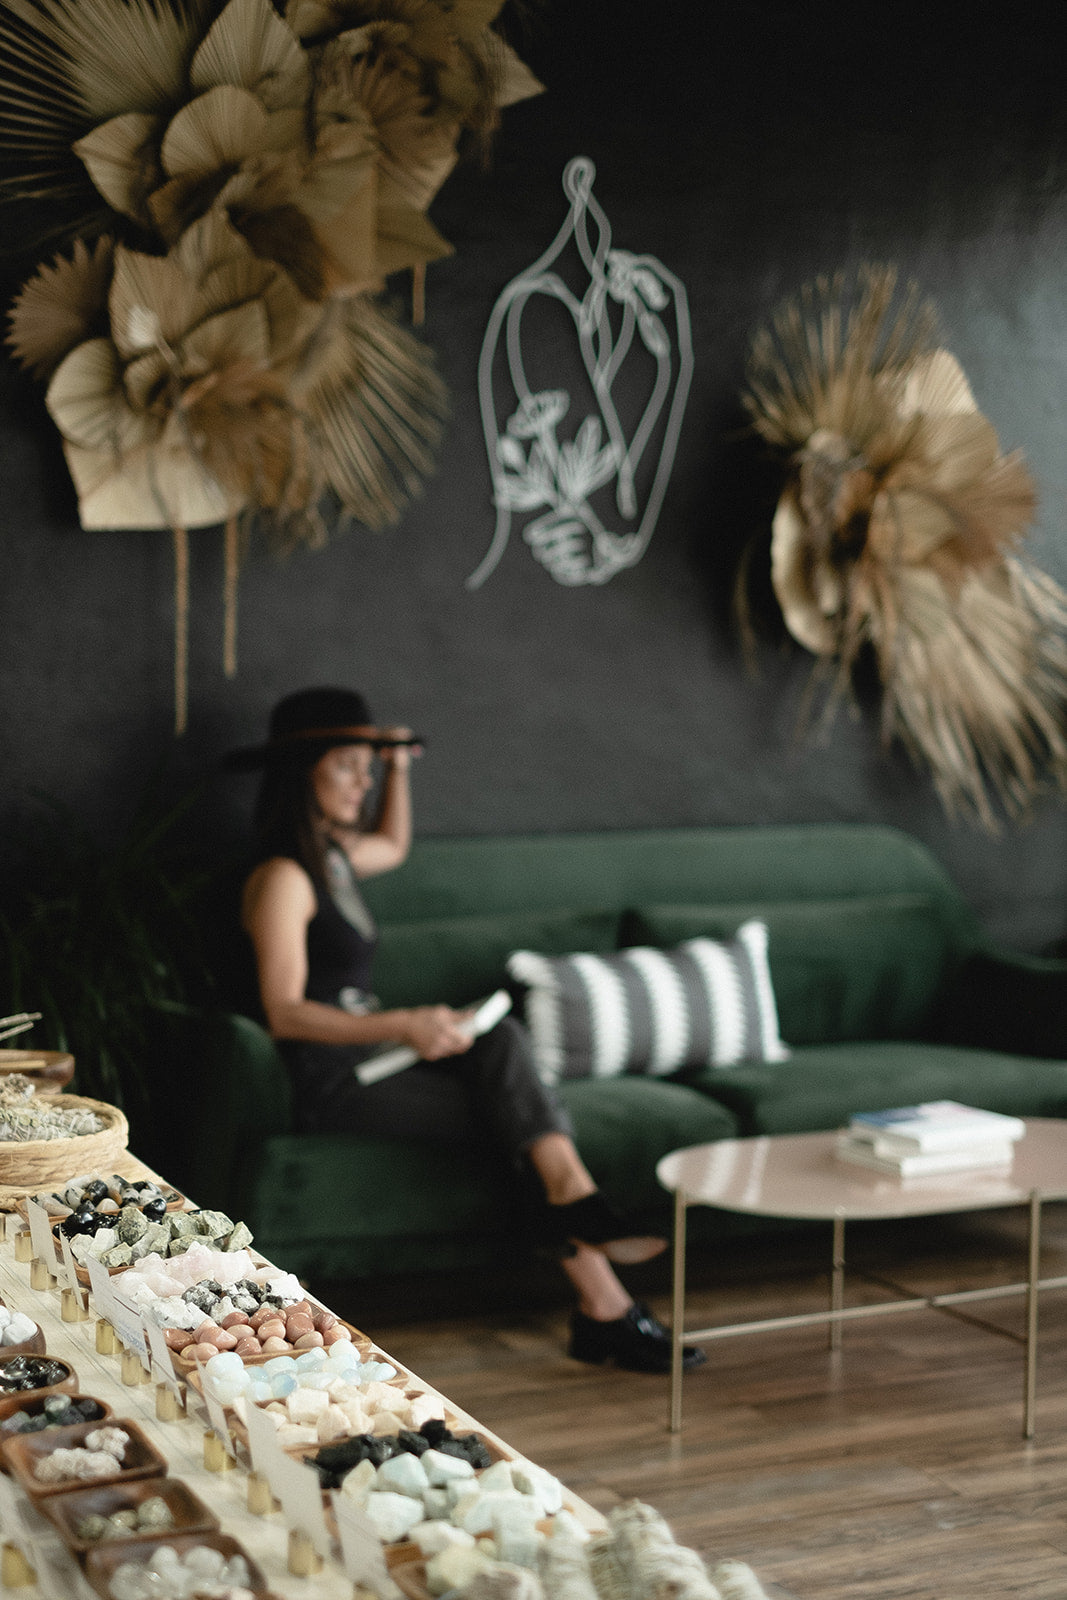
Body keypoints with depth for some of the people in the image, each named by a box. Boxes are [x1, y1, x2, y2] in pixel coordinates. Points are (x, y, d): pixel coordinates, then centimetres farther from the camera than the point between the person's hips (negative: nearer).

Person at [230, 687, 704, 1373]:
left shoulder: (332, 852, 14)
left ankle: (574, 1207, -31)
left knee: (502, 1038, -21)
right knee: (528, 1118, -19)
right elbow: (285, 1014, -21)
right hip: (330, 1081, -8)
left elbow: (394, 846, 39)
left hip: (368, 1057, 8)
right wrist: (404, 1026, -30)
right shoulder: (282, 877, -14)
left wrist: (398, 765, 20)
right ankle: (604, 1307, -21)